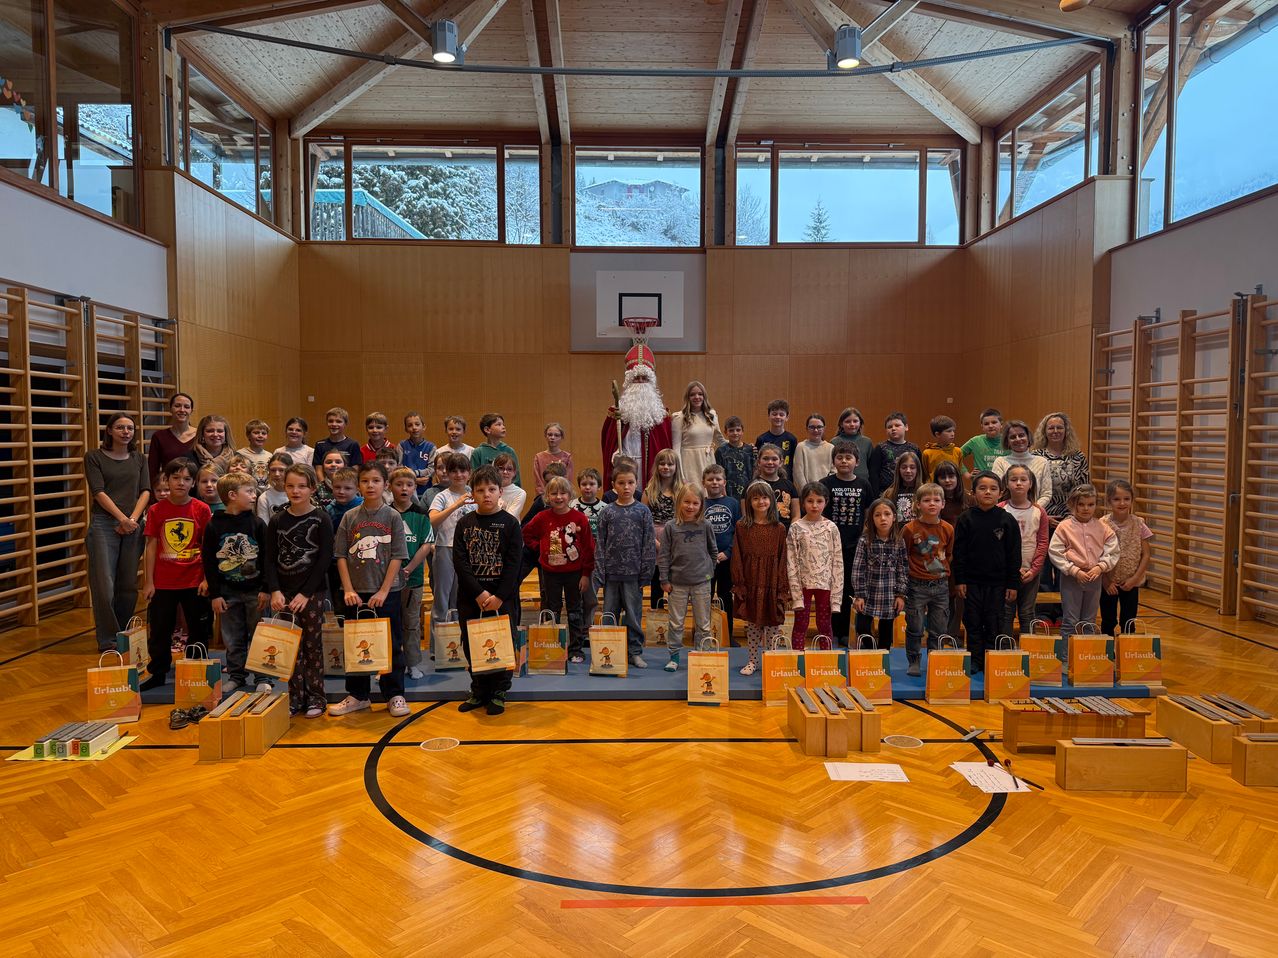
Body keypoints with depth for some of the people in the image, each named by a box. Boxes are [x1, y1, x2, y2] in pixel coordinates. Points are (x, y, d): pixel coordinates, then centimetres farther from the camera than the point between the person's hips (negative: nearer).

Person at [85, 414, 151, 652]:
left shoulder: (139, 459, 14)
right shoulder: (94, 457, 4)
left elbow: (145, 491, 6)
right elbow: (98, 492, -5)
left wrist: (133, 519, -8)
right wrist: (122, 518, -13)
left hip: (134, 526, 3)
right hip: (104, 524, -3)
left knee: (129, 585, 6)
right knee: (104, 585, -6)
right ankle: (107, 640, 3)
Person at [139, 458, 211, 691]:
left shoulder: (202, 510, -4)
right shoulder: (156, 511, -1)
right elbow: (151, 547, 1)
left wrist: (207, 579, -4)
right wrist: (148, 582, -1)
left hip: (194, 582, -1)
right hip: (163, 583, 1)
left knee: (198, 631, 8)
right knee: (159, 630, 10)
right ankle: (158, 674, 24)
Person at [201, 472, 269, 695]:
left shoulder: (257, 523, -1)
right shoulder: (214, 526, -2)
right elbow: (208, 562, 1)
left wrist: (266, 589, -6)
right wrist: (214, 594, -2)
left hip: (255, 590, 0)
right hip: (228, 592, 1)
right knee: (233, 639, 9)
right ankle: (236, 676, 23)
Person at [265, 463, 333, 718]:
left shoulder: (321, 520, -3)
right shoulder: (277, 520, 6)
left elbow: (324, 560, -7)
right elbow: (269, 559, 5)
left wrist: (305, 593, -12)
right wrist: (275, 591, -8)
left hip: (313, 593, -2)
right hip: (284, 593, 3)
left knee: (312, 645, 3)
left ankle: (316, 698, 13)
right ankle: (295, 697, 14)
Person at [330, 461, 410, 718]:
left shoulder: (393, 517, -2)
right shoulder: (349, 517, 4)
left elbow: (397, 557, -5)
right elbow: (341, 556, 3)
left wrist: (383, 591, -11)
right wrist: (348, 590, -6)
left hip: (386, 593, -2)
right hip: (356, 593, 2)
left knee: (391, 645, 5)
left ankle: (394, 695, 15)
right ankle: (357, 695, 24)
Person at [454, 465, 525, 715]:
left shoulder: (510, 523, -2)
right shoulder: (464, 523, 3)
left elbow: (513, 564, -7)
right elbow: (460, 561, -4)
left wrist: (499, 597, -15)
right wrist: (479, 594, -13)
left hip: (503, 598, -2)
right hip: (470, 598, 2)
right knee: (472, 646, 8)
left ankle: (498, 693, 17)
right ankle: (478, 691, 24)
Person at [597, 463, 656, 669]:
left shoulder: (642, 511, 0)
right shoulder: (608, 512, 4)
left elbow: (649, 543, -1)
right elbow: (600, 544, 4)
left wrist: (645, 573, -5)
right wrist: (601, 572, -2)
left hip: (633, 573, -2)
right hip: (611, 572, 2)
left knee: (633, 614, 5)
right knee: (609, 614, 9)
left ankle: (635, 652, 16)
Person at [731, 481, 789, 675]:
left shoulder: (779, 528, 0)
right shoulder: (742, 527, 0)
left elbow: (783, 560, 1)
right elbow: (737, 558, 0)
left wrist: (783, 589, -3)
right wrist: (738, 586, -4)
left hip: (772, 586, 0)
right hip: (751, 586, 0)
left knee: (773, 624, 5)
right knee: (752, 624, 10)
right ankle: (752, 661, 22)